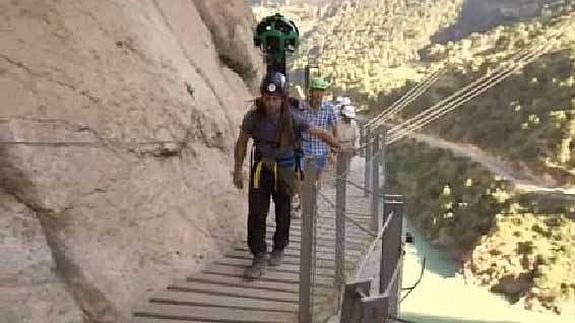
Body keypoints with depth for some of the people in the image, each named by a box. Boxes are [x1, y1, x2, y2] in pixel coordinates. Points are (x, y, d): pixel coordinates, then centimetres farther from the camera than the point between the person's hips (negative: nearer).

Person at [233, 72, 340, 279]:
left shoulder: (292, 120, -18)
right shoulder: (253, 117, -15)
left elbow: (320, 133, -7)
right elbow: (242, 143, -1)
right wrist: (238, 170, 0)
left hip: (284, 170, 0)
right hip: (261, 169, 1)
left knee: (283, 213, 13)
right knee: (256, 213, -6)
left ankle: (279, 249, 34)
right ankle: (259, 258, 4)